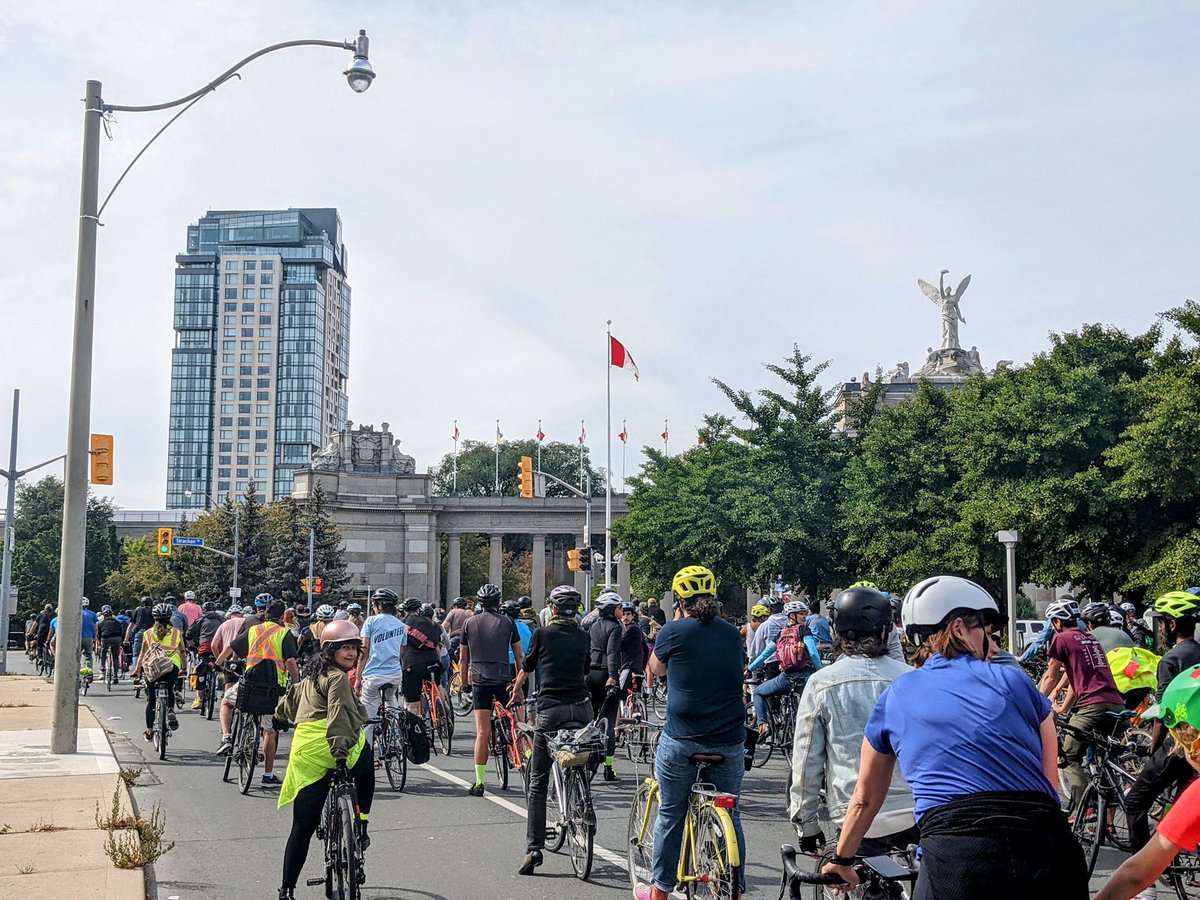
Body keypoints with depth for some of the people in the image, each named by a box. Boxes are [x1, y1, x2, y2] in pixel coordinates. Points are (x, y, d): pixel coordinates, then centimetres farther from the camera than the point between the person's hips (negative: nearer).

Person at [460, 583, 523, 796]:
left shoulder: (470, 623, 10)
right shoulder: (507, 622, 7)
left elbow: (463, 658, 14)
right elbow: (519, 655, 8)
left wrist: (465, 683, 23)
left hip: (479, 681, 1)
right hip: (503, 680, -1)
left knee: (482, 733, -2)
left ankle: (479, 783, -3)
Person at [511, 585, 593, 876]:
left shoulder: (542, 634, 3)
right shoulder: (583, 637, 11)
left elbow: (526, 668, 18)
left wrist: (517, 691, 39)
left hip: (550, 709, -3)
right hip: (582, 708, 3)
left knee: (538, 783, 1)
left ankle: (534, 847, -5)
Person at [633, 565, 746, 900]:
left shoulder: (674, 631, -7)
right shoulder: (733, 634, 5)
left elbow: (655, 669, 11)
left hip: (682, 739, -3)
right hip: (729, 741, 3)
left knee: (670, 815, 11)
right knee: (729, 816, 13)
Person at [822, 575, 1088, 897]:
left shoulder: (894, 697, 16)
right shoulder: (1013, 680, 13)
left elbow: (865, 798, 28)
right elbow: (1050, 780, 18)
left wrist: (841, 860, 43)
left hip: (953, 858, 0)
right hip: (1049, 854, 1)